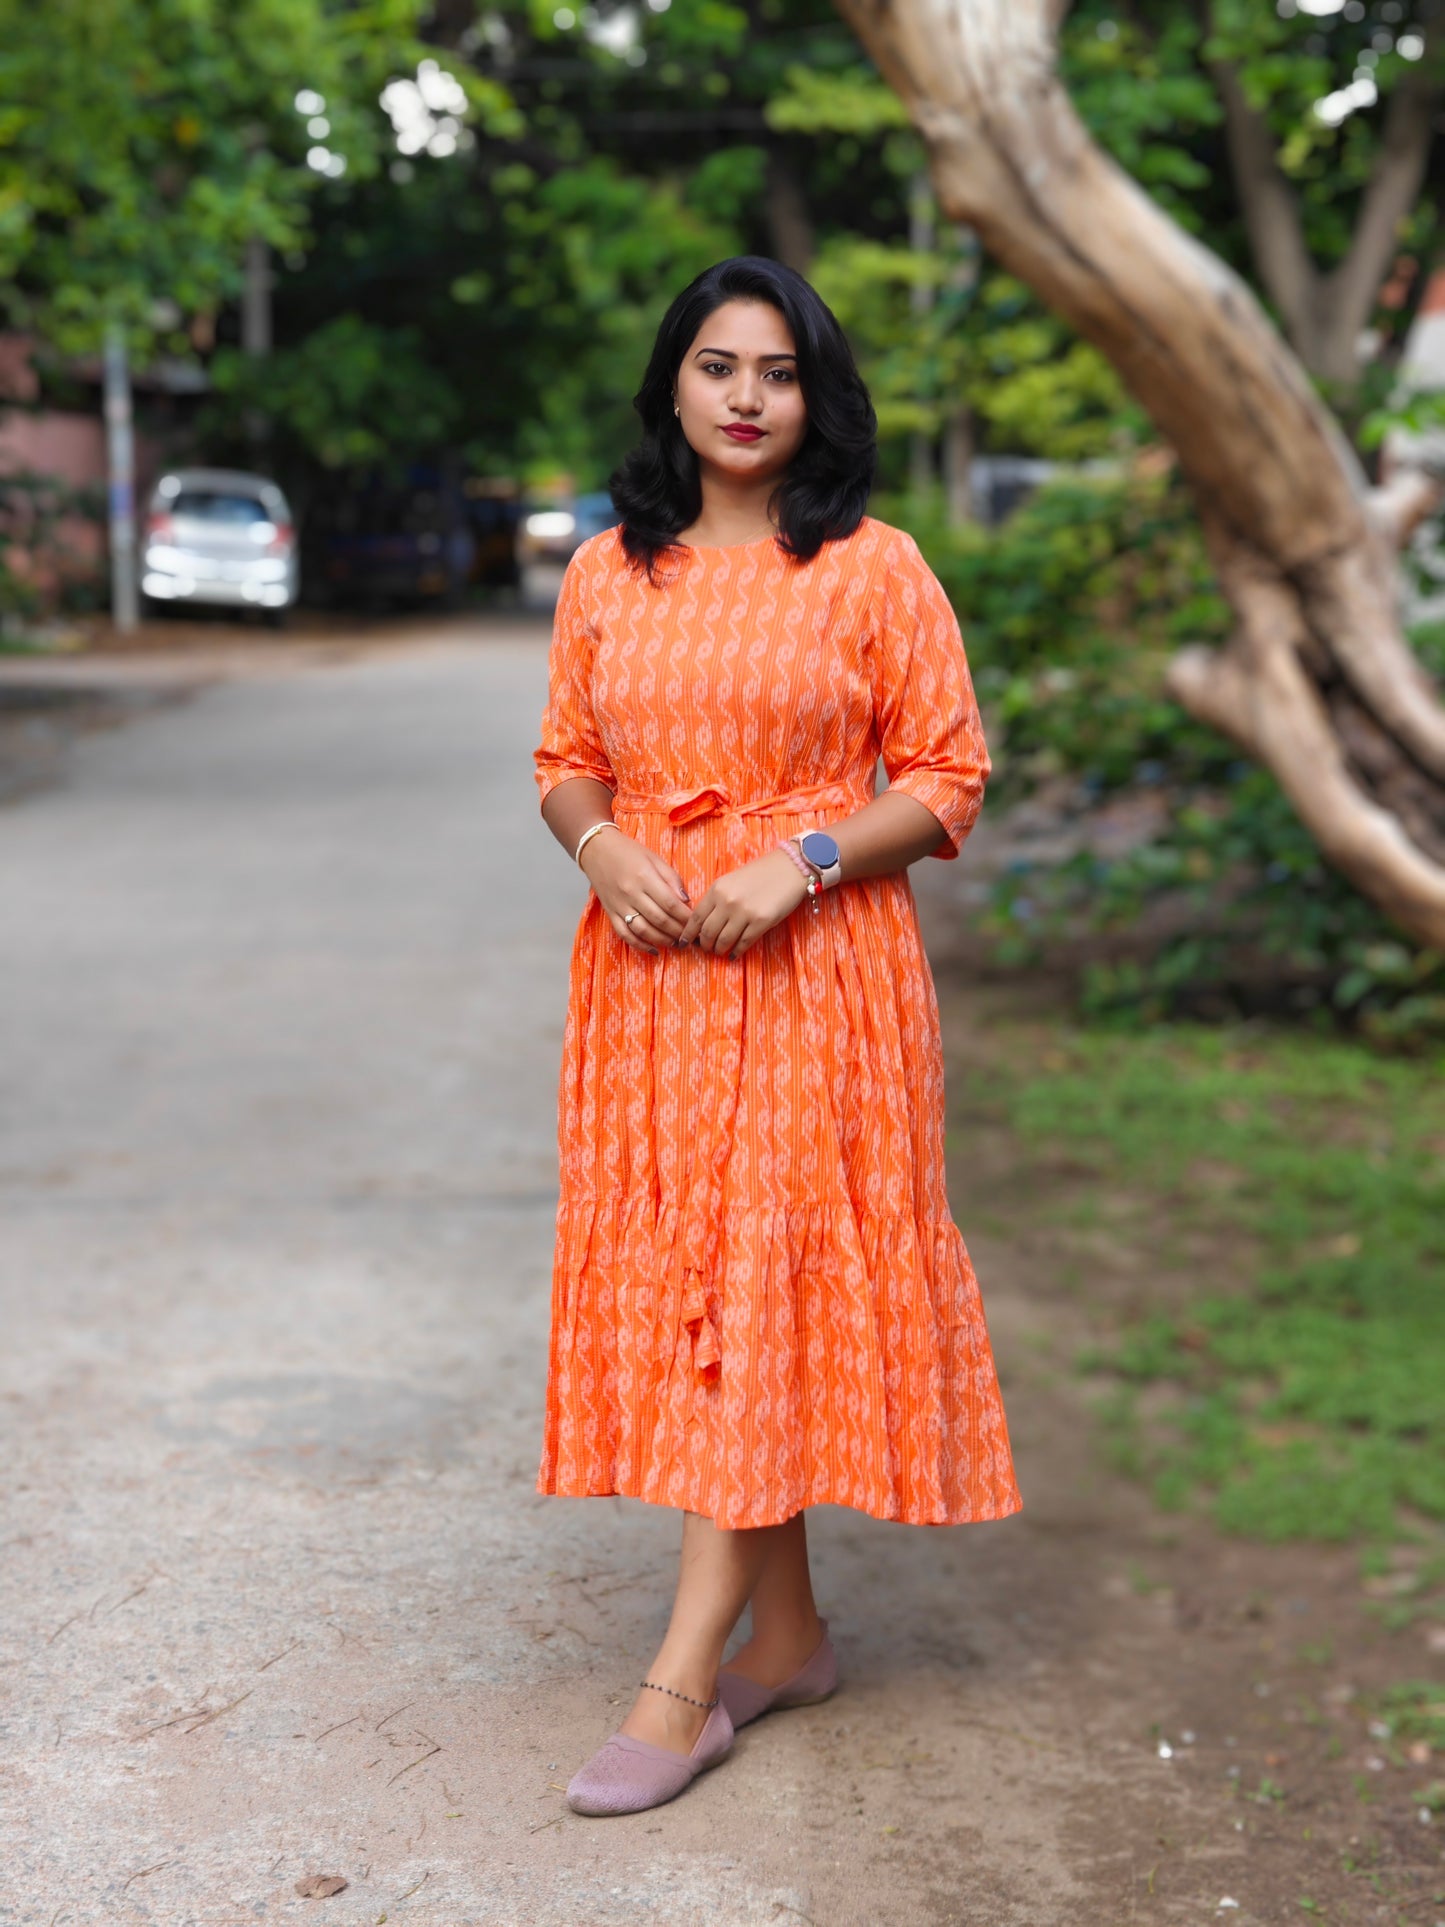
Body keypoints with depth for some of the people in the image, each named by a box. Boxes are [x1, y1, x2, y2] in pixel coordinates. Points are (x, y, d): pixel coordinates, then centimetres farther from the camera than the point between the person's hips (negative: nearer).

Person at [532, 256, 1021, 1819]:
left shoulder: (873, 570, -2)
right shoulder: (606, 572, 10)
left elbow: (945, 781, -2)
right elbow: (564, 761, 15)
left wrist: (799, 863, -15)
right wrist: (602, 846, -6)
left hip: (814, 970, -4)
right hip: (645, 964, 5)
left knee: (760, 1291, -8)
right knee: (675, 1279, 7)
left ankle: (681, 1683, -5)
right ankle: (787, 1630, 21)